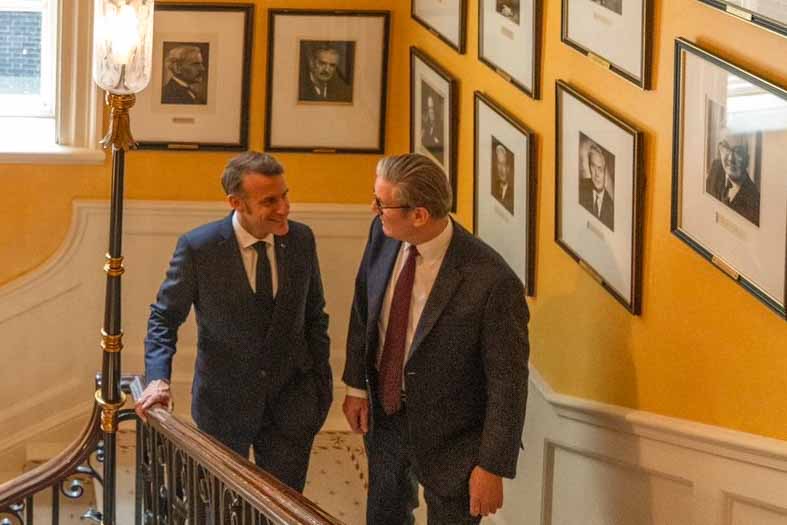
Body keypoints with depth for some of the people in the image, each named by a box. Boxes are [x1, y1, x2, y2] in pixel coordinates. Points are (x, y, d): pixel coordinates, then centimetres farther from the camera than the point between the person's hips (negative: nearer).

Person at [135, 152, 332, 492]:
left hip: (290, 400, 2)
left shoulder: (301, 239, -7)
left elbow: (314, 315, 5)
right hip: (224, 400, -2)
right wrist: (158, 378, -19)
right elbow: (164, 317, -5)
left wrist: (321, 383, 5)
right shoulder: (198, 247, -16)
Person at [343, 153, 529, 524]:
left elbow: (508, 382, -22)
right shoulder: (383, 234, -13)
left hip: (449, 437, -6)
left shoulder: (493, 282, -30)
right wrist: (356, 385, 6)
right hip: (383, 413, 6)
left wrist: (493, 466, -17)